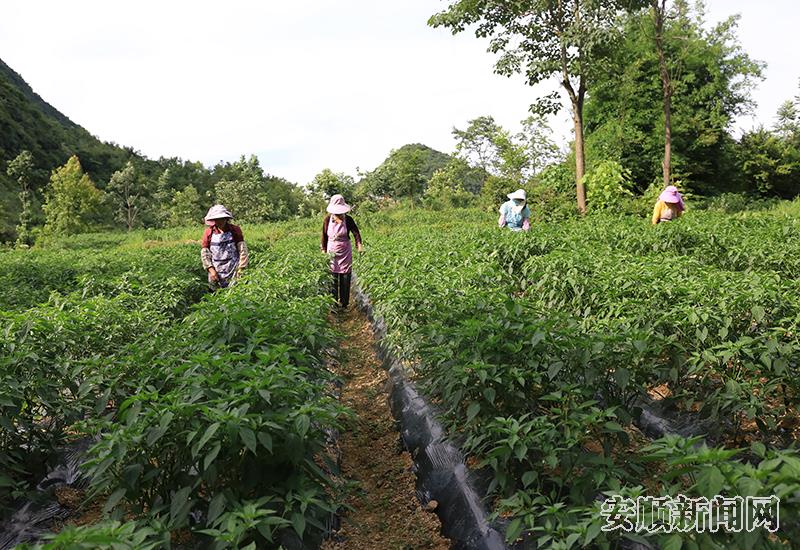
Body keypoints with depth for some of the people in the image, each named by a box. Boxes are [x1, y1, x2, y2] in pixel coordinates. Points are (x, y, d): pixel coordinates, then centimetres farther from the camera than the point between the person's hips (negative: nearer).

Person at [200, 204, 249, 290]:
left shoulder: (235, 230, -1)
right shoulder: (209, 232, 2)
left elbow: (243, 251, -2)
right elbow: (204, 253, 5)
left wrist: (241, 269, -7)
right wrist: (211, 270, -5)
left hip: (233, 272, -2)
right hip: (216, 273, 2)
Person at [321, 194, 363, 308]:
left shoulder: (348, 220, -8)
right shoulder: (327, 220, -5)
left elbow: (356, 233, -7)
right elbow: (324, 236, 4)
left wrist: (359, 244, -24)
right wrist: (324, 250, 5)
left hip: (345, 253, 0)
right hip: (332, 252, 1)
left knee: (345, 279, 4)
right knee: (332, 280, 3)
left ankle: (344, 304, 16)